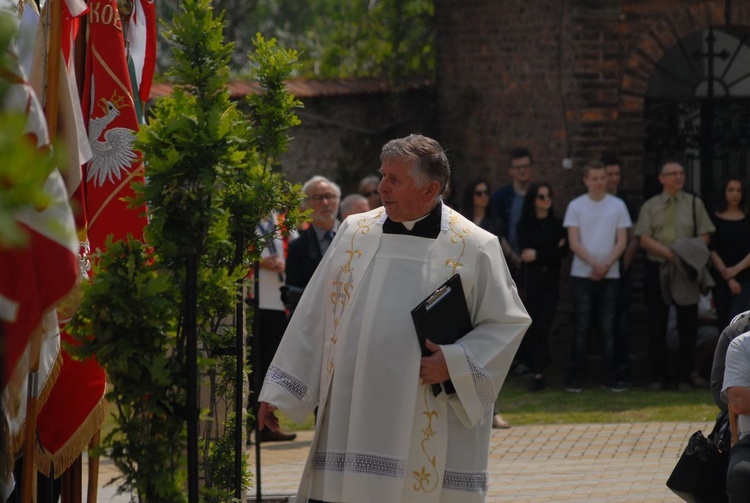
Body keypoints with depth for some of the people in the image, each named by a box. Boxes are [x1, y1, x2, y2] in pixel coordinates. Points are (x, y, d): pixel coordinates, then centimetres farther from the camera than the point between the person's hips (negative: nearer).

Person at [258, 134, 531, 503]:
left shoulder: (475, 248, -1)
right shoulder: (355, 233, 8)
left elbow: (507, 322, 2)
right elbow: (314, 315, 11)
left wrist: (455, 362, -13)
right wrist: (279, 390, 10)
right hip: (354, 415, 3)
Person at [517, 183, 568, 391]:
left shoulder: (557, 224, 7)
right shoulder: (525, 225, 4)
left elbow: (563, 251, -3)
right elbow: (526, 252, -6)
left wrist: (538, 254, -9)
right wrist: (552, 251, -6)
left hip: (551, 280, 0)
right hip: (530, 280, 0)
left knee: (543, 327, -8)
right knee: (532, 326, 0)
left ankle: (538, 373, -11)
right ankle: (537, 366, 16)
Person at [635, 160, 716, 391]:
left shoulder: (694, 204, 9)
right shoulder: (650, 207, 7)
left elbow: (705, 235, 5)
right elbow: (644, 239, -3)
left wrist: (690, 252, -14)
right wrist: (668, 252, -18)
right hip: (657, 268, 0)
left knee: (687, 326, 0)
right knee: (656, 326, 1)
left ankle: (683, 377, 6)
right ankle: (659, 376, 8)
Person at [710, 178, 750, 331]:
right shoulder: (715, 219, 3)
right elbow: (712, 251, -2)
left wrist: (736, 269, -16)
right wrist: (727, 278, -10)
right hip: (720, 279, 1)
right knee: (724, 323, 5)